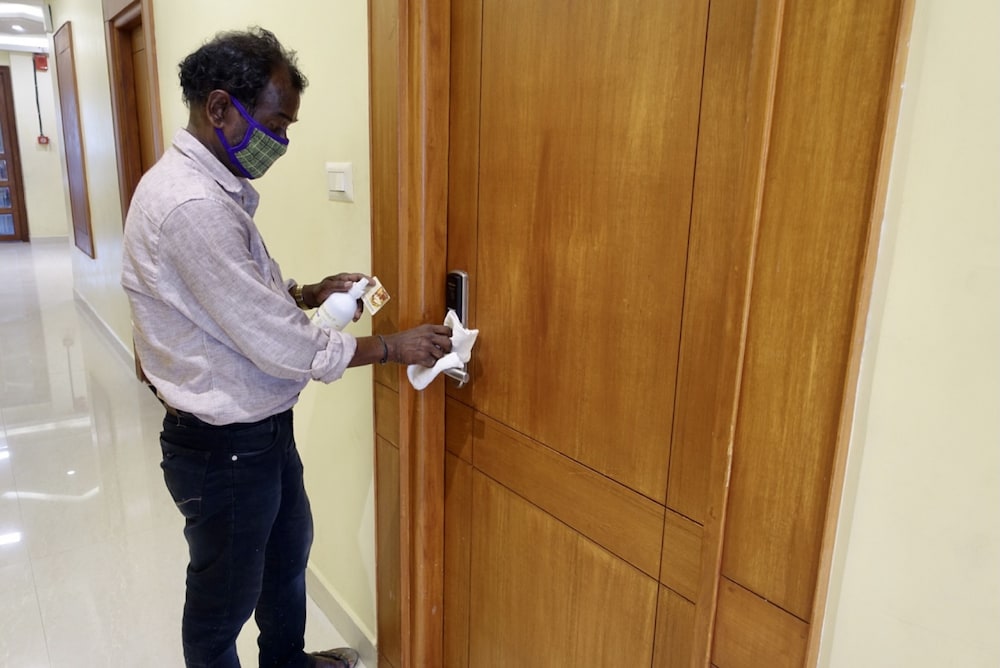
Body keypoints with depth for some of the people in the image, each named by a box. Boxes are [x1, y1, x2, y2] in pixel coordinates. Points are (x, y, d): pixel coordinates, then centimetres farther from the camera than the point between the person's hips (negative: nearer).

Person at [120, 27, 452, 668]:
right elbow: (275, 342, -27)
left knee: (289, 549, 29)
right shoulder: (190, 205, -28)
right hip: (223, 446, -10)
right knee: (224, 597, 14)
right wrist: (392, 347, -18)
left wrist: (311, 292, 0)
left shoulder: (214, 187, 5)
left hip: (261, 427, 11)